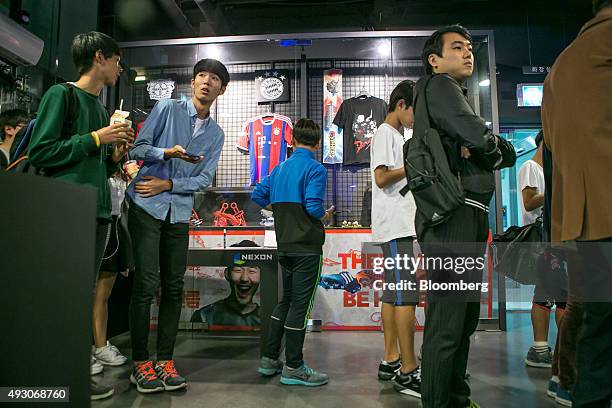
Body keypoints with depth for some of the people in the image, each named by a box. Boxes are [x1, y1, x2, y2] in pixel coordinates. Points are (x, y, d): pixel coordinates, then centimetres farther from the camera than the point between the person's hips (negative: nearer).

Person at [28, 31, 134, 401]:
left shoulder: (103, 109, 20)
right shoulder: (61, 95, -2)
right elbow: (40, 152, -11)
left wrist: (117, 153, 5)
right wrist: (95, 138, -11)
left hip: (98, 213, 8)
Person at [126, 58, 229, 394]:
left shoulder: (216, 134, 13)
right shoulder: (167, 108, 3)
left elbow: (204, 179, 5)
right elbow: (138, 149, -3)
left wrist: (167, 184, -8)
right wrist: (167, 153, -21)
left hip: (179, 212, 4)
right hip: (147, 206, -4)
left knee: (174, 287, 4)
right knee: (146, 284, -6)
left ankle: (165, 361, 13)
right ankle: (141, 363, 5)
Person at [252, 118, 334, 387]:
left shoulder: (281, 168, 11)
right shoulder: (315, 168, -10)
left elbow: (258, 196, 12)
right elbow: (313, 206, -20)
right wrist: (325, 217, -1)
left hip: (285, 246, 7)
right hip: (307, 246, -7)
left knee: (286, 301, 18)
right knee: (301, 304, 0)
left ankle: (269, 359, 24)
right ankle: (293, 368, 8)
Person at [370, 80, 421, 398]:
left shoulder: (395, 135, 23)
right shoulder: (385, 133, -5)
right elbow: (381, 177, -17)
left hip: (398, 226, 10)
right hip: (395, 226, -10)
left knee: (392, 294, 10)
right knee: (406, 296, -11)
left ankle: (391, 361, 17)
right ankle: (408, 372, -7)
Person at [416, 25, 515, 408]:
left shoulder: (458, 97, 27)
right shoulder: (438, 85, 0)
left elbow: (508, 154, 20)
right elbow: (482, 140, -16)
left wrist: (486, 146, -2)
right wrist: (489, 147, 7)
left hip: (471, 217, 10)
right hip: (452, 214, -10)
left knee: (466, 317, 16)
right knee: (447, 324, -9)